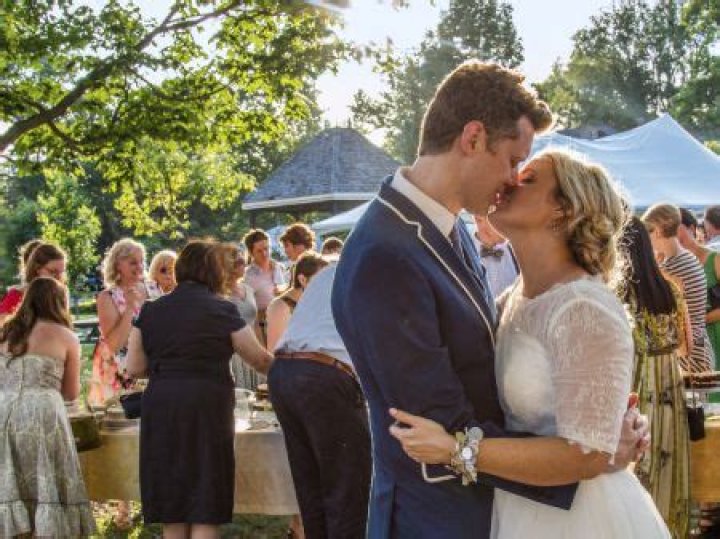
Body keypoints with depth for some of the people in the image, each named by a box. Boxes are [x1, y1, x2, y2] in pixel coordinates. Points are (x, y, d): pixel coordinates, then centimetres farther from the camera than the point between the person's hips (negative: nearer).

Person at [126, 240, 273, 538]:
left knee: (172, 513, 12)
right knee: (205, 513, 1)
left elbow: (134, 367, 7)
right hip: (206, 406, -4)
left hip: (159, 408, 4)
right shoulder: (222, 311, 0)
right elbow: (260, 360, 7)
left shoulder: (151, 310, 8)